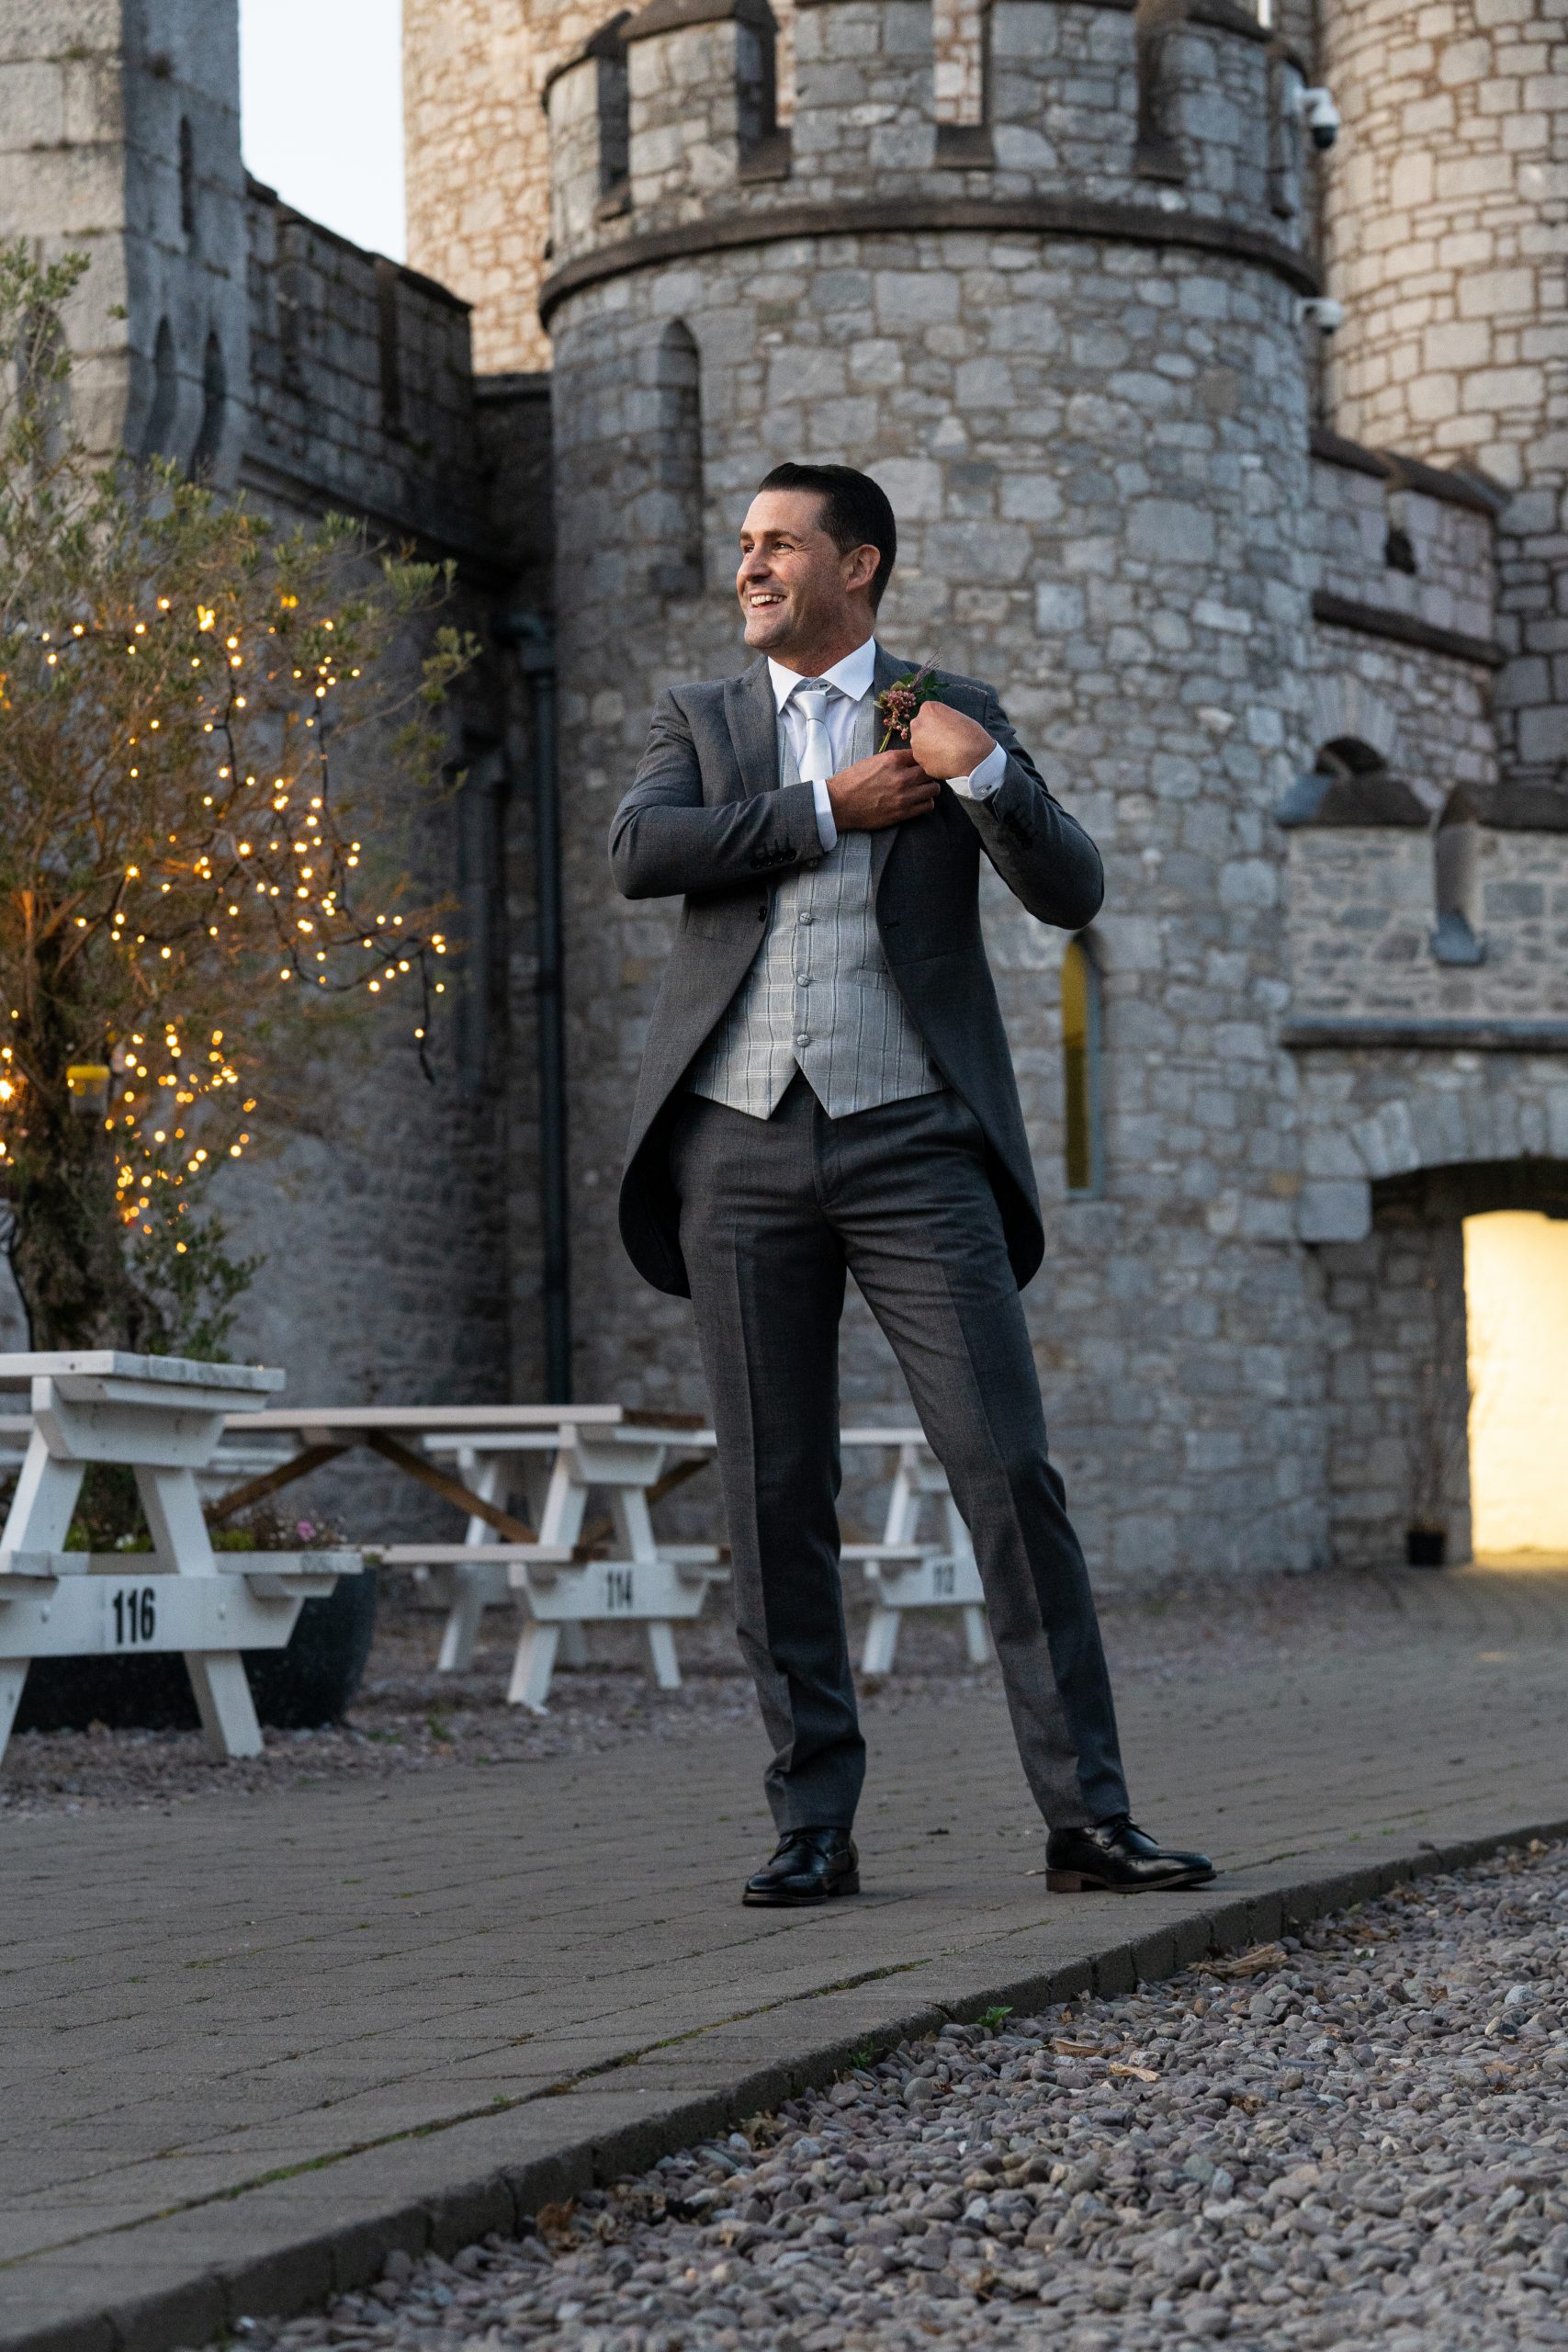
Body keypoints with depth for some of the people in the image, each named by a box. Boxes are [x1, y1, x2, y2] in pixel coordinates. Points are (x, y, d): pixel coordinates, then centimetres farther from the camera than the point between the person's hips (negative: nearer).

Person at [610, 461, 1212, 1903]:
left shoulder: (954, 715, 10)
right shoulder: (700, 722, 15)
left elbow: (1070, 892, 0)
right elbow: (638, 853, -5)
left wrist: (980, 774, -17)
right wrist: (831, 810, -7)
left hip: (910, 1143, -2)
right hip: (741, 1150, 2)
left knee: (1010, 1471, -9)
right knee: (775, 1500, 2)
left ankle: (1085, 1816, -6)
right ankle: (814, 1826, 8)